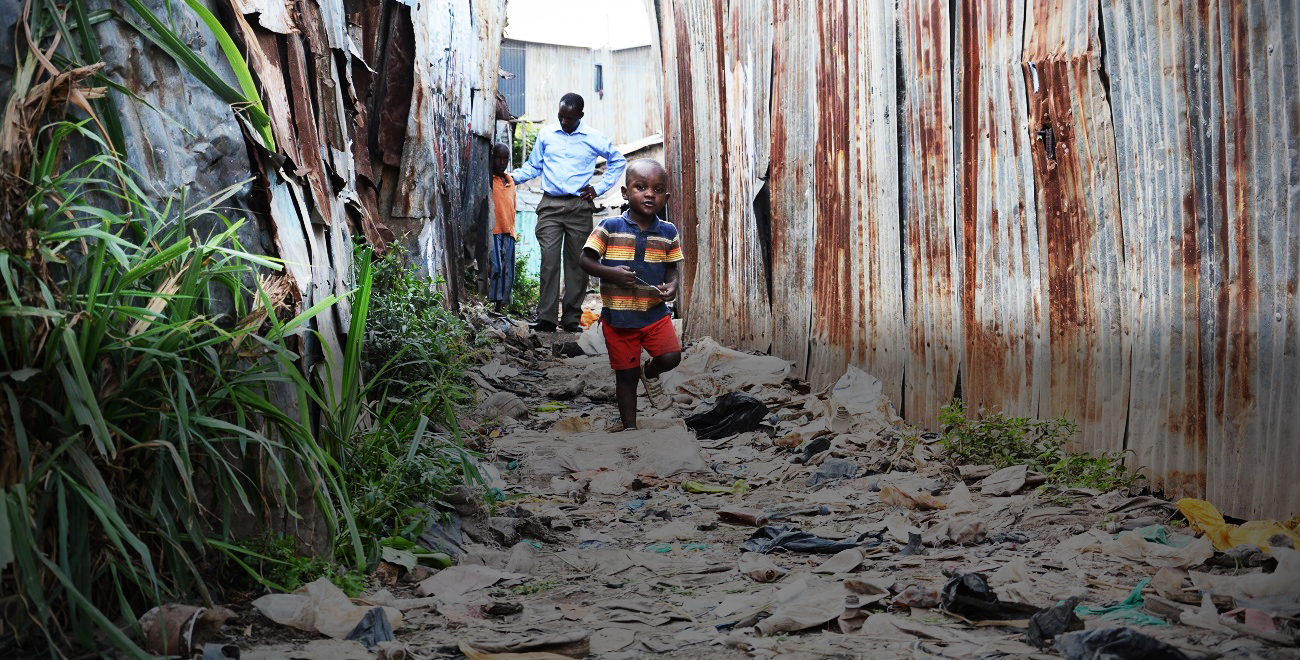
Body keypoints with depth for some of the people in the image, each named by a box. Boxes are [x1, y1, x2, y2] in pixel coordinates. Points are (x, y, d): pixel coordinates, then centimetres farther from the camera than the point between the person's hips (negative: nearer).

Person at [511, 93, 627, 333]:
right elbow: (533, 166, 17)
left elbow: (618, 160, 18)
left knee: (577, 262, 1)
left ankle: (572, 318, 6)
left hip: (579, 206, 0)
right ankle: (546, 317, -9)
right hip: (550, 205, 0)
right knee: (549, 260, -9)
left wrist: (599, 188, 8)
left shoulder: (594, 138, 6)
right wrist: (514, 176, -3)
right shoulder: (546, 134, 11)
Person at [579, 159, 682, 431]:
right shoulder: (609, 227, -8)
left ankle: (650, 373, 22)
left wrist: (671, 285, -12)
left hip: (655, 312, 2)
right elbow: (586, 260, -6)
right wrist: (611, 273, -23)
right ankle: (628, 425, 25)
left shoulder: (668, 232, 1)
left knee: (671, 356, -15)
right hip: (618, 316, -2)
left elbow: (671, 268, 10)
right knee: (626, 374, 8)